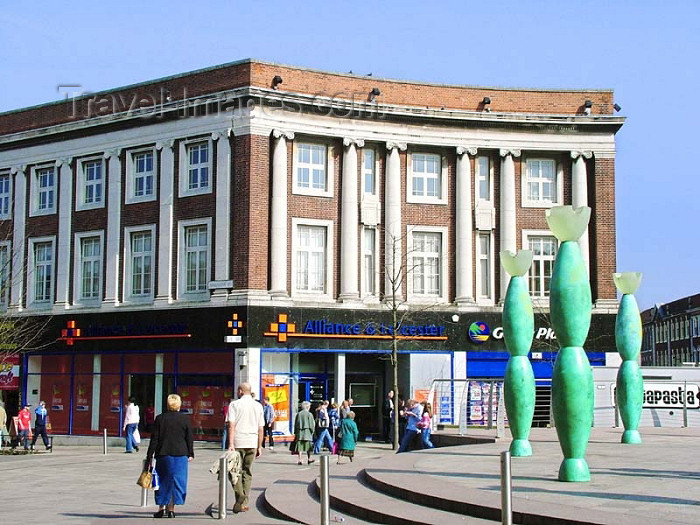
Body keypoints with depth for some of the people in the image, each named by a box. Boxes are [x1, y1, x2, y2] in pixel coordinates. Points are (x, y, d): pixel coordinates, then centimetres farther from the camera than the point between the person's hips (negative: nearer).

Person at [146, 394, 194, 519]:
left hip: (163, 454, 0)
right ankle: (171, 508, 5)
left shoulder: (160, 418, -1)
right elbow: (189, 438, 2)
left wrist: (150, 456, 5)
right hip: (180, 454, 0)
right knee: (177, 480, 6)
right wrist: (190, 454, 11)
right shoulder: (185, 418, -1)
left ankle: (162, 507, 8)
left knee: (163, 480, 11)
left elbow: (154, 439, 0)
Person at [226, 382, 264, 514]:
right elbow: (260, 429, 10)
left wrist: (231, 444, -13)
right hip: (252, 443, 4)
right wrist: (259, 447, 15)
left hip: (238, 442, -4)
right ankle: (244, 503, 11)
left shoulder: (234, 404, -1)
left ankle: (240, 496, -13)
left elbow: (231, 425, -10)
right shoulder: (258, 406, 11)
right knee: (247, 472, 11)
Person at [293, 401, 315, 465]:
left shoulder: (298, 414, 5)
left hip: (299, 432, 3)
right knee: (308, 445, 11)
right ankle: (309, 459, 21)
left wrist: (295, 432, 15)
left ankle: (299, 460, -4)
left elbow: (295, 424, 9)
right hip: (307, 432, -2)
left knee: (299, 446, 1)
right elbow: (311, 424, -6)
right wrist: (312, 431, 5)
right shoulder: (309, 414, -6)